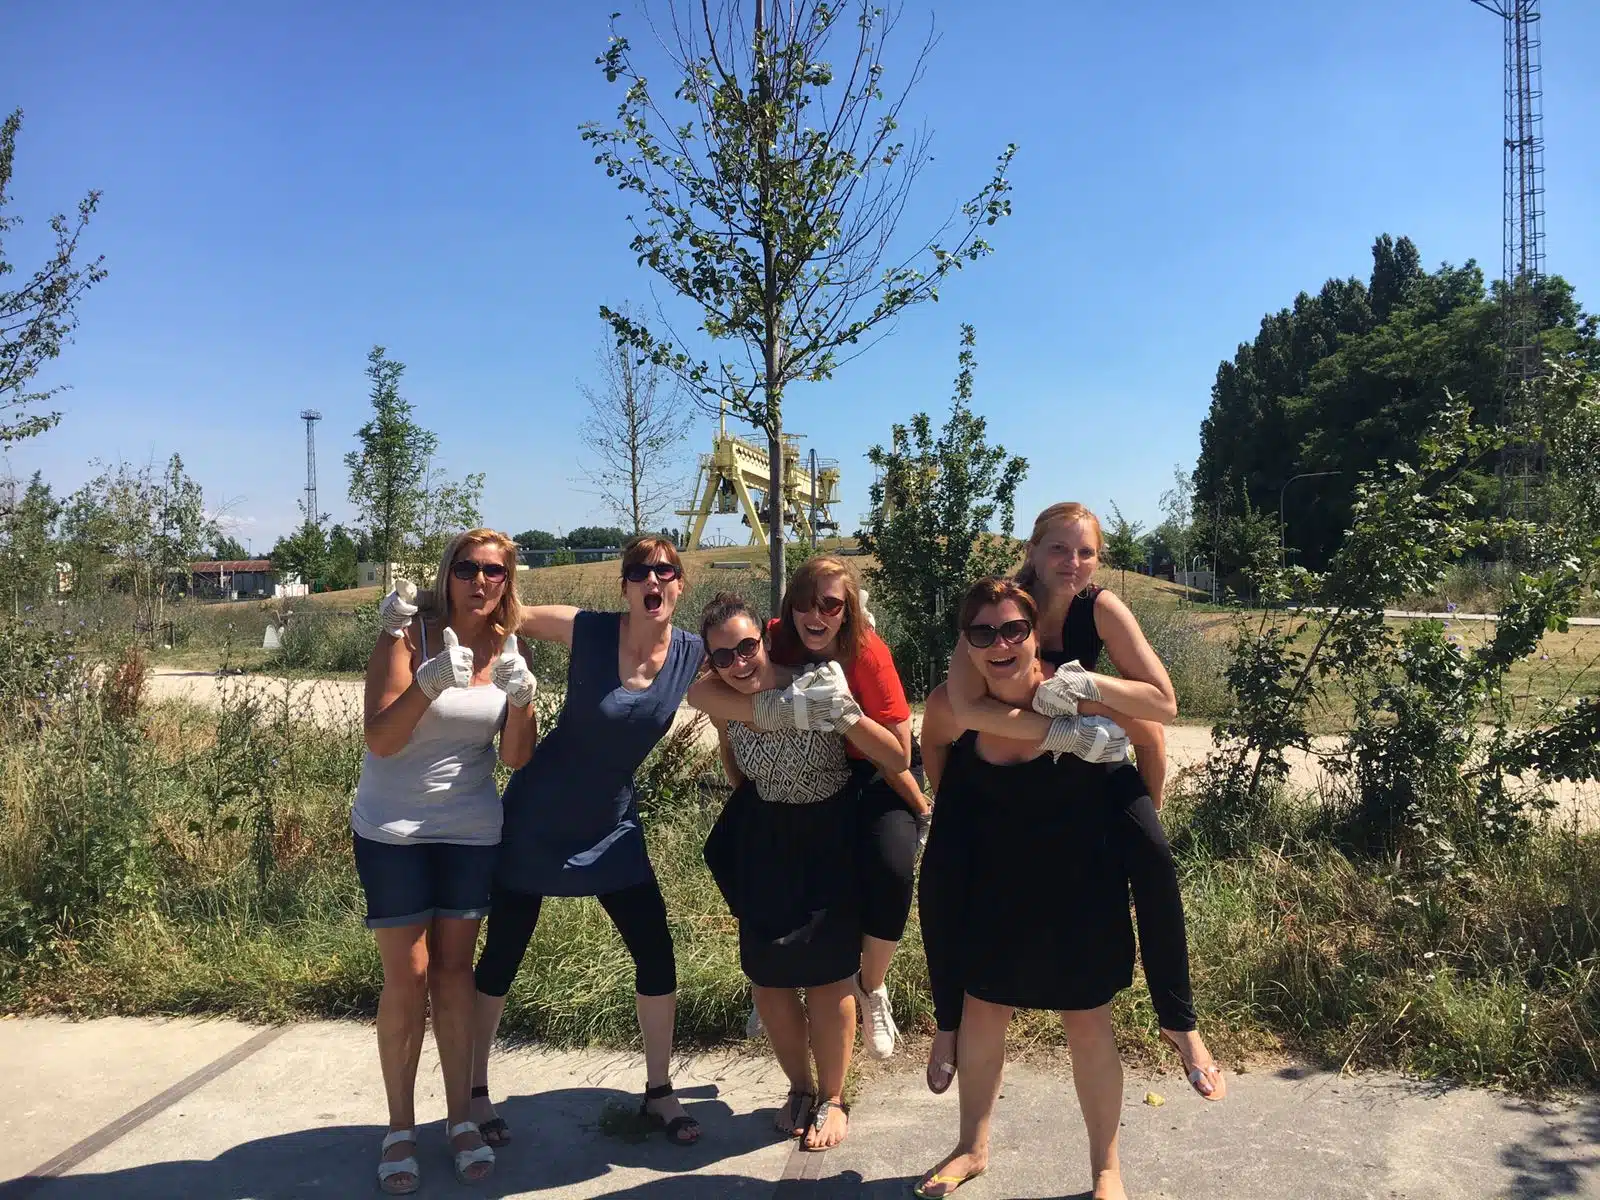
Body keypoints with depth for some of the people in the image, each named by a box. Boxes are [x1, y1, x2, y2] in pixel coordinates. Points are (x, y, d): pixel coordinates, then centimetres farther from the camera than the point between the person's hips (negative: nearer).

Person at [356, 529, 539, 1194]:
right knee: (407, 977, 0)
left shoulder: (508, 650, 0)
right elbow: (380, 740, -17)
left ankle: (460, 1118, 20)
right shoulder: (409, 636, -11)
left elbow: (516, 758, -1)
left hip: (471, 831, 3)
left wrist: (521, 699, -20)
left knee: (455, 971, 9)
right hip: (393, 830, -3)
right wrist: (430, 684, -32)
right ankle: (400, 1128, 15)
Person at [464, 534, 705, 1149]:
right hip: (537, 816, -3)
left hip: (611, 824, 3)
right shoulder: (585, 630, -18)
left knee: (657, 955, 1)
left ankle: (658, 1092, 22)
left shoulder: (692, 655, -9)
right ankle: (474, 1091, 28)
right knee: (502, 956, 8)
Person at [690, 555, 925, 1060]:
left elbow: (900, 757, -25)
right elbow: (701, 690, -34)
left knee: (891, 870, -28)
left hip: (868, 776, -3)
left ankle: (871, 986, 4)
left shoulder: (867, 653, -25)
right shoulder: (775, 639, -19)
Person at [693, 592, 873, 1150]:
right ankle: (800, 1088, 33)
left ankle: (831, 1099, 26)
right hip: (764, 841, 5)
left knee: (827, 974, 1)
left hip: (832, 837, -4)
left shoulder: (818, 688, -29)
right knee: (765, 974, 8)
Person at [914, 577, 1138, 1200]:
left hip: (1080, 885, -2)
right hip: (993, 886, 3)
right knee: (981, 1011, 17)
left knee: (1087, 1022, 11)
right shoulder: (951, 707, -20)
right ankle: (972, 1148, 39)